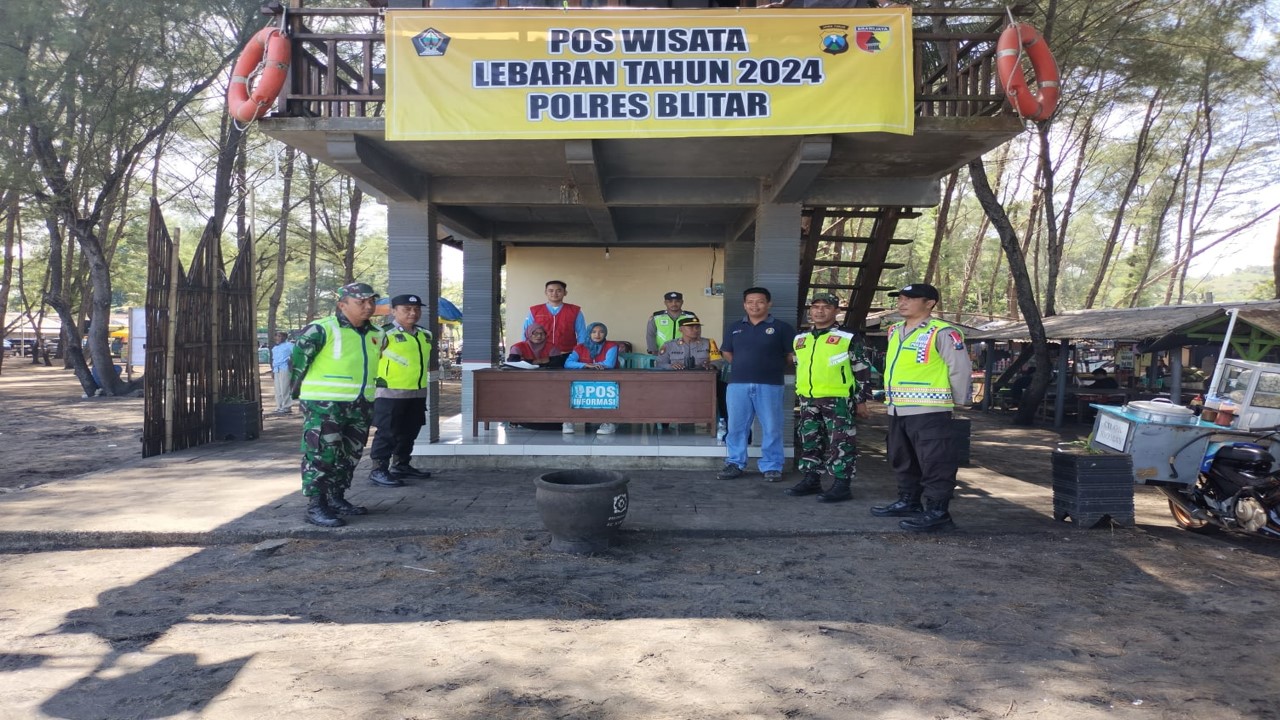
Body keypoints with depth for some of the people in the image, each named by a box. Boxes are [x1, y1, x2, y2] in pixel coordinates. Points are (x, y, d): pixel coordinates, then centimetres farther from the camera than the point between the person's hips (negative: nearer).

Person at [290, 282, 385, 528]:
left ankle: (336, 498, 29)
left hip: (360, 406, 8)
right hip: (324, 405, -7)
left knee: (350, 456, 15)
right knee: (320, 455, -5)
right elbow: (298, 358, -7)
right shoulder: (322, 330, -12)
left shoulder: (376, 334, 10)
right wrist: (300, 390, 0)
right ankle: (316, 507, 1)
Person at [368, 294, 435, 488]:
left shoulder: (425, 335, 12)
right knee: (387, 432, -3)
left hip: (417, 393, 8)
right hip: (390, 393, -7)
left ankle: (401, 465, 28)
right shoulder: (384, 334, -11)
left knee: (409, 432, 15)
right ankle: (378, 470, 3)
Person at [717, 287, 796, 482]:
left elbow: (793, 354, 2)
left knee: (771, 428, 2)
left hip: (769, 385, -3)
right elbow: (727, 352, 21)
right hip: (738, 384, 3)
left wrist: (776, 368, 5)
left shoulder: (781, 327, 0)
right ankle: (735, 464, 16)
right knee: (736, 426, 6)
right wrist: (743, 366, 14)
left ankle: (771, 466, 11)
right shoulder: (735, 327, 12)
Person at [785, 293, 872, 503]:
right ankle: (811, 480, 21)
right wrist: (801, 396, 23)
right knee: (809, 443, 11)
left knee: (841, 444, -4)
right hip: (808, 400, 6)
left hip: (837, 400, -6)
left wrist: (861, 401, -5)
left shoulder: (848, 338, -4)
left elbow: (862, 370, -2)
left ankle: (842, 485, 1)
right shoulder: (800, 339, 13)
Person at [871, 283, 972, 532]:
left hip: (929, 410, -9)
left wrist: (958, 400, 0)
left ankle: (938, 511, -2)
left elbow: (960, 369, -9)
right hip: (897, 409, 9)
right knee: (903, 461, 18)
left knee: (935, 463, -5)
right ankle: (908, 501, 31)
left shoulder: (942, 333, -12)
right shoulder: (894, 331, 14)